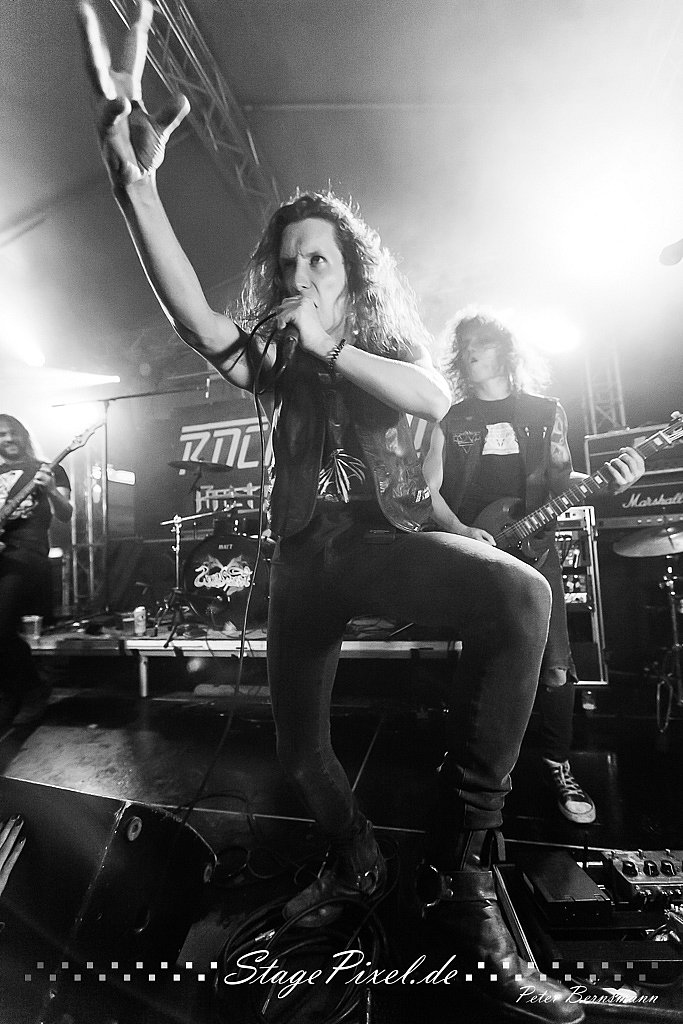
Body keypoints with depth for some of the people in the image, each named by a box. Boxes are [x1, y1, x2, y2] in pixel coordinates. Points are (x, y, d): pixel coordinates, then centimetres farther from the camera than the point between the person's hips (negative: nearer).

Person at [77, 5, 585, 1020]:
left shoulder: (387, 344, 11)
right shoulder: (274, 357, 12)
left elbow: (437, 400, -11)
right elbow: (193, 314, -7)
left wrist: (329, 343, -14)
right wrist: (134, 176, -17)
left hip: (384, 534, -2)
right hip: (304, 554, 3)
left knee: (520, 596, -32)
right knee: (296, 741, 6)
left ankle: (458, 869, -19)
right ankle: (356, 862, 37)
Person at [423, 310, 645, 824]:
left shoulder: (546, 411, 11)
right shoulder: (449, 419, 7)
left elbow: (560, 479, 6)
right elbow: (429, 489, -1)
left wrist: (610, 481, -13)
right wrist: (459, 530, -17)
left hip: (532, 547, 1)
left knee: (555, 663, -3)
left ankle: (559, 765, 21)